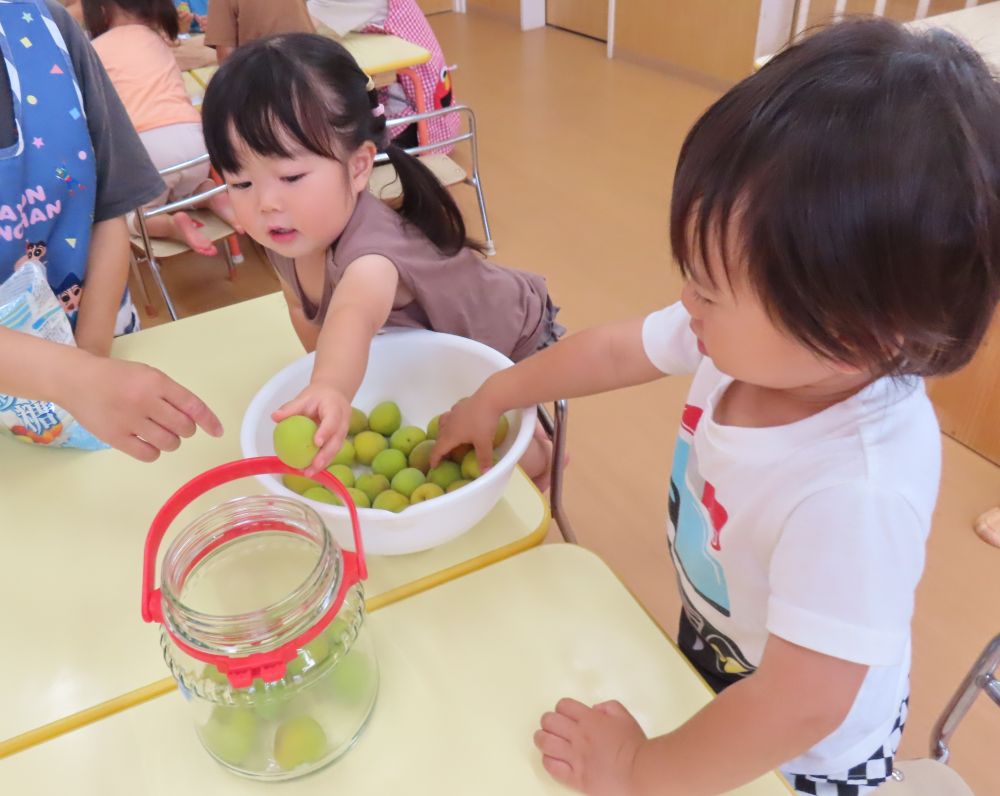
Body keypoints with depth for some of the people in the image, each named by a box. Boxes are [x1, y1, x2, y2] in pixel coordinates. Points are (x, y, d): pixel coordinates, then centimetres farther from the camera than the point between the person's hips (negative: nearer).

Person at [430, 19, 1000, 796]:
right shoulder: (751, 334, -24)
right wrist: (493, 397, 5)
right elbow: (617, 350, -7)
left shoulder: (857, 491, -44)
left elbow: (800, 708, -36)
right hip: (712, 640, 5)